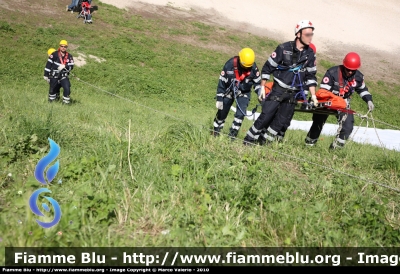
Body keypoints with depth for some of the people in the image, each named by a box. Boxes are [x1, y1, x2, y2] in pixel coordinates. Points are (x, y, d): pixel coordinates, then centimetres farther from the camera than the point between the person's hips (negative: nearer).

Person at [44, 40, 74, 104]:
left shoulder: (69, 56, 3)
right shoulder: (54, 54, -5)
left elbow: (71, 66, -3)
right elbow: (48, 64, -4)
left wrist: (64, 66, -22)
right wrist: (46, 75, -4)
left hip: (64, 76, 1)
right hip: (54, 76, -1)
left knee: (67, 88, -17)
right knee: (53, 89, 8)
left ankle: (66, 101, -3)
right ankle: (51, 100, 30)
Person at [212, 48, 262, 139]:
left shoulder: (253, 68, -20)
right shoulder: (230, 65, -26)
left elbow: (257, 83, -4)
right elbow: (221, 82, -18)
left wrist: (260, 94, -20)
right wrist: (219, 99, -16)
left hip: (244, 93, 1)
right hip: (229, 91, 0)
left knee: (241, 113, -15)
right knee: (222, 112, 8)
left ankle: (232, 135, -4)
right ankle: (216, 131, 28)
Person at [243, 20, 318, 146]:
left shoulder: (310, 54, 2)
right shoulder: (284, 48, -11)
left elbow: (311, 76, 10)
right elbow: (267, 68, -5)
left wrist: (313, 95, 4)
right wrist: (262, 88, -4)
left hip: (293, 94, 4)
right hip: (278, 90, -4)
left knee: (282, 122, 4)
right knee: (265, 116, -7)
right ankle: (248, 141, 4)